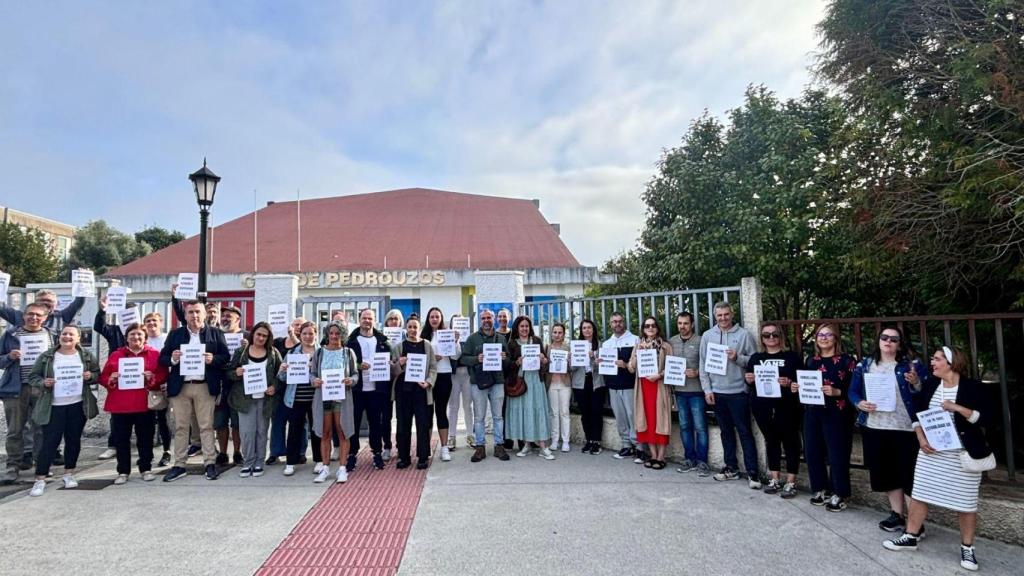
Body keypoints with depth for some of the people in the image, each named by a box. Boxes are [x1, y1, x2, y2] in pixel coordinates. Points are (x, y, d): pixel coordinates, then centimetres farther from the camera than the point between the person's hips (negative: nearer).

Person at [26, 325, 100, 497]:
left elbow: (98, 374, 10)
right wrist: (43, 383, -16)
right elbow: (33, 377, 4)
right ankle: (40, 479, 6)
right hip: (53, 406, -2)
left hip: (78, 405, 2)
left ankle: (69, 473, 24)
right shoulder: (46, 356, 0)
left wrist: (90, 376, -12)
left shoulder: (86, 356, 4)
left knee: (73, 440, 10)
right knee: (50, 441, -4)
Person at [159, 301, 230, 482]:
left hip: (205, 387, -2)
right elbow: (162, 359, 9)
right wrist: (172, 359, -12)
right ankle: (179, 465, 15)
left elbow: (226, 357, 3)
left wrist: (213, 359, -17)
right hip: (180, 387, 2)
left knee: (206, 426, 1)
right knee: (180, 427, 7)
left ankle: (210, 464, 6)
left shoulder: (215, 333, 5)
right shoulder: (175, 334, 10)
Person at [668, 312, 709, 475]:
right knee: (684, 426, 11)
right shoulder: (671, 342, 8)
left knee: (700, 427, 0)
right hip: (679, 390, 4)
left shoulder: (700, 341, -5)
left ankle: (701, 461, 11)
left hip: (696, 390, -4)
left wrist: (697, 373, -21)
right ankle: (689, 458, 22)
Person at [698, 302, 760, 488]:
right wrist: (707, 389, 0)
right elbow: (703, 364, 5)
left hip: (738, 391, -3)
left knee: (744, 432, 1)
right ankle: (731, 467, 25)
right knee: (726, 431, 14)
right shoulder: (707, 336, 4)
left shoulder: (743, 334, -3)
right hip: (717, 392, 3)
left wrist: (737, 358, -19)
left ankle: (752, 472, 7)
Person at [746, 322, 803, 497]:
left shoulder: (792, 356, 0)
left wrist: (790, 383, -21)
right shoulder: (756, 357, 11)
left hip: (786, 407, -3)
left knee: (790, 441, 4)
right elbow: (750, 382, 18)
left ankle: (791, 482, 13)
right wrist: (749, 380, -4)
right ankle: (775, 479, 24)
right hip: (762, 407, 4)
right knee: (771, 441, 13)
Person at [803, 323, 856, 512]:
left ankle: (839, 494, 14)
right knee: (812, 452, 7)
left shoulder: (847, 360, -3)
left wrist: (837, 392, -22)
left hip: (835, 414, -5)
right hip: (812, 413, 5)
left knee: (837, 454, 0)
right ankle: (820, 488, 24)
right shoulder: (811, 361, 13)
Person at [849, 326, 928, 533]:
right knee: (886, 472, 12)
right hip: (874, 427, 4)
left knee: (909, 473, -1)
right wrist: (859, 403, -10)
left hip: (905, 428, -4)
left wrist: (916, 383, -24)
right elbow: (853, 391, 9)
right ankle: (897, 514, 27)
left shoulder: (911, 364, -1)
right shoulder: (865, 365, 8)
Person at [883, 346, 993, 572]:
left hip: (963, 454, -4)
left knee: (965, 500, 6)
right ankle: (911, 537, 16)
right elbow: (916, 412, 8)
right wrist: (921, 438, -2)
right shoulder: (930, 384, 4)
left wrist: (957, 408, -24)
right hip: (931, 451, 4)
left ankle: (967, 548, 22)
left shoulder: (972, 386, -9)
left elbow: (986, 417, -13)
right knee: (920, 493, 6)